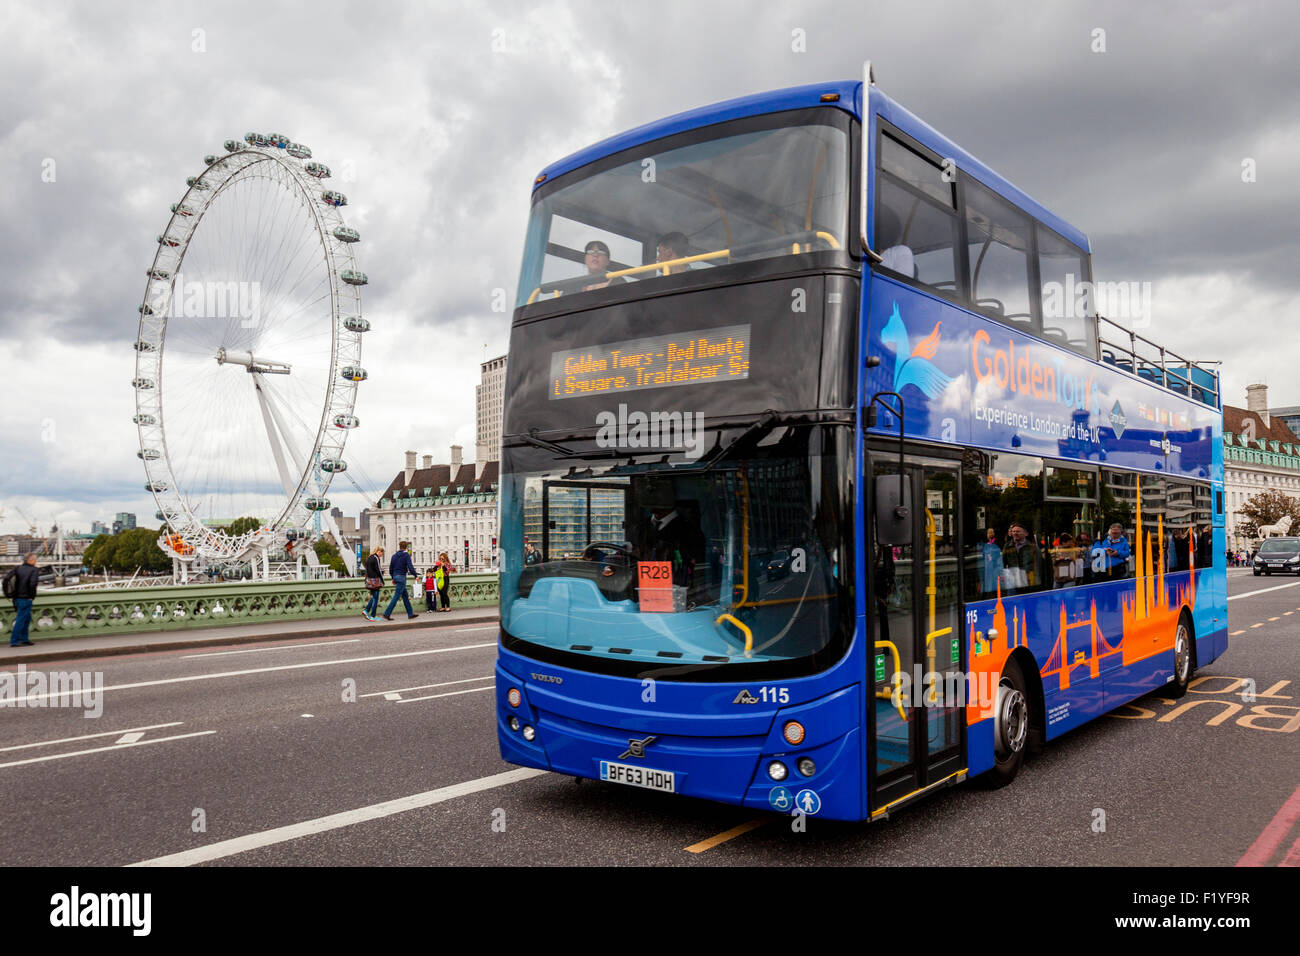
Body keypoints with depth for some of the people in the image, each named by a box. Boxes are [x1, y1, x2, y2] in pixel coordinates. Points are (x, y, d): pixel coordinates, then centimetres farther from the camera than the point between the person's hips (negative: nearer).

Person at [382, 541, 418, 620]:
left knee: (405, 596, 14)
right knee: (396, 596, -7)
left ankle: (410, 613, 18)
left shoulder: (394, 556, 11)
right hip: (402, 577, -8)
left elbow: (390, 568, 14)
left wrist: (393, 578, 25)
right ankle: (387, 614, -11)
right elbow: (410, 567, -18)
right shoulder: (406, 555, -8)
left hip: (396, 576, 8)